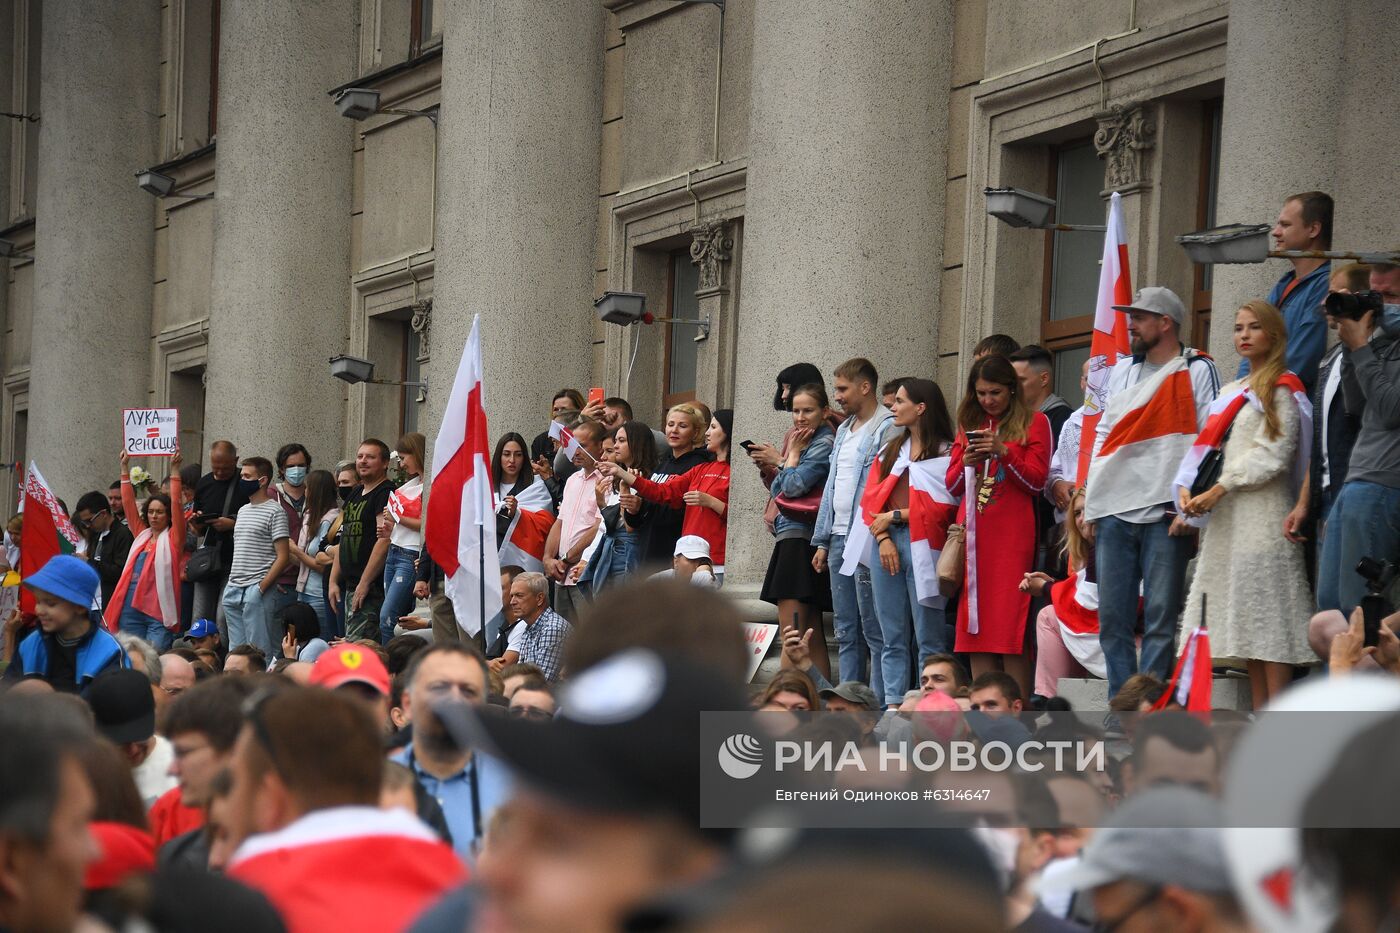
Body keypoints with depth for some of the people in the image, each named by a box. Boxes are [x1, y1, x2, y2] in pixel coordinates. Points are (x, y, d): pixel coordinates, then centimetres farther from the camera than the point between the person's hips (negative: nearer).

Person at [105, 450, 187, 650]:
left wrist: (175, 471, -13)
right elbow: (129, 503, 16)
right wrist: (124, 468, 12)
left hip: (159, 611, -5)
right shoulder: (142, 535, 17)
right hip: (132, 607, 5)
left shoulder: (172, 538, 3)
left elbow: (177, 507, -8)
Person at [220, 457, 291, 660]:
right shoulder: (243, 511, 19)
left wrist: (261, 587, -16)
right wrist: (231, 584, 13)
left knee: (259, 651, -8)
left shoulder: (274, 511, -6)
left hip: (257, 591, -8)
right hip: (234, 590, 8)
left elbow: (283, 557, -11)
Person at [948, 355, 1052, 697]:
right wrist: (966, 462, -5)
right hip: (972, 537, 5)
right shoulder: (969, 425, 17)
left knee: (1011, 628, -9)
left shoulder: (1034, 422, 4)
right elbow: (952, 485, 15)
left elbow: (1037, 481, -3)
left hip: (1012, 536, -5)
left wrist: (1004, 452, -16)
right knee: (975, 626, 2)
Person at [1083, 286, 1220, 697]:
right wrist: (1090, 503, 12)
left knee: (1160, 617, -5)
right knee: (1112, 618, 3)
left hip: (1164, 514, -6)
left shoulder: (1197, 370, 2)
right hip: (1114, 513, 6)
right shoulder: (1121, 371, 19)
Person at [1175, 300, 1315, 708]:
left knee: (1269, 621, -12)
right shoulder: (1231, 392, 22)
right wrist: (1188, 488, 0)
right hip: (1227, 519, 8)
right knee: (1246, 626, 5)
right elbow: (1210, 446, 18)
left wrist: (1221, 489, -15)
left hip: (1263, 514, -8)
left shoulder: (1281, 389, -2)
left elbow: (1274, 455, -12)